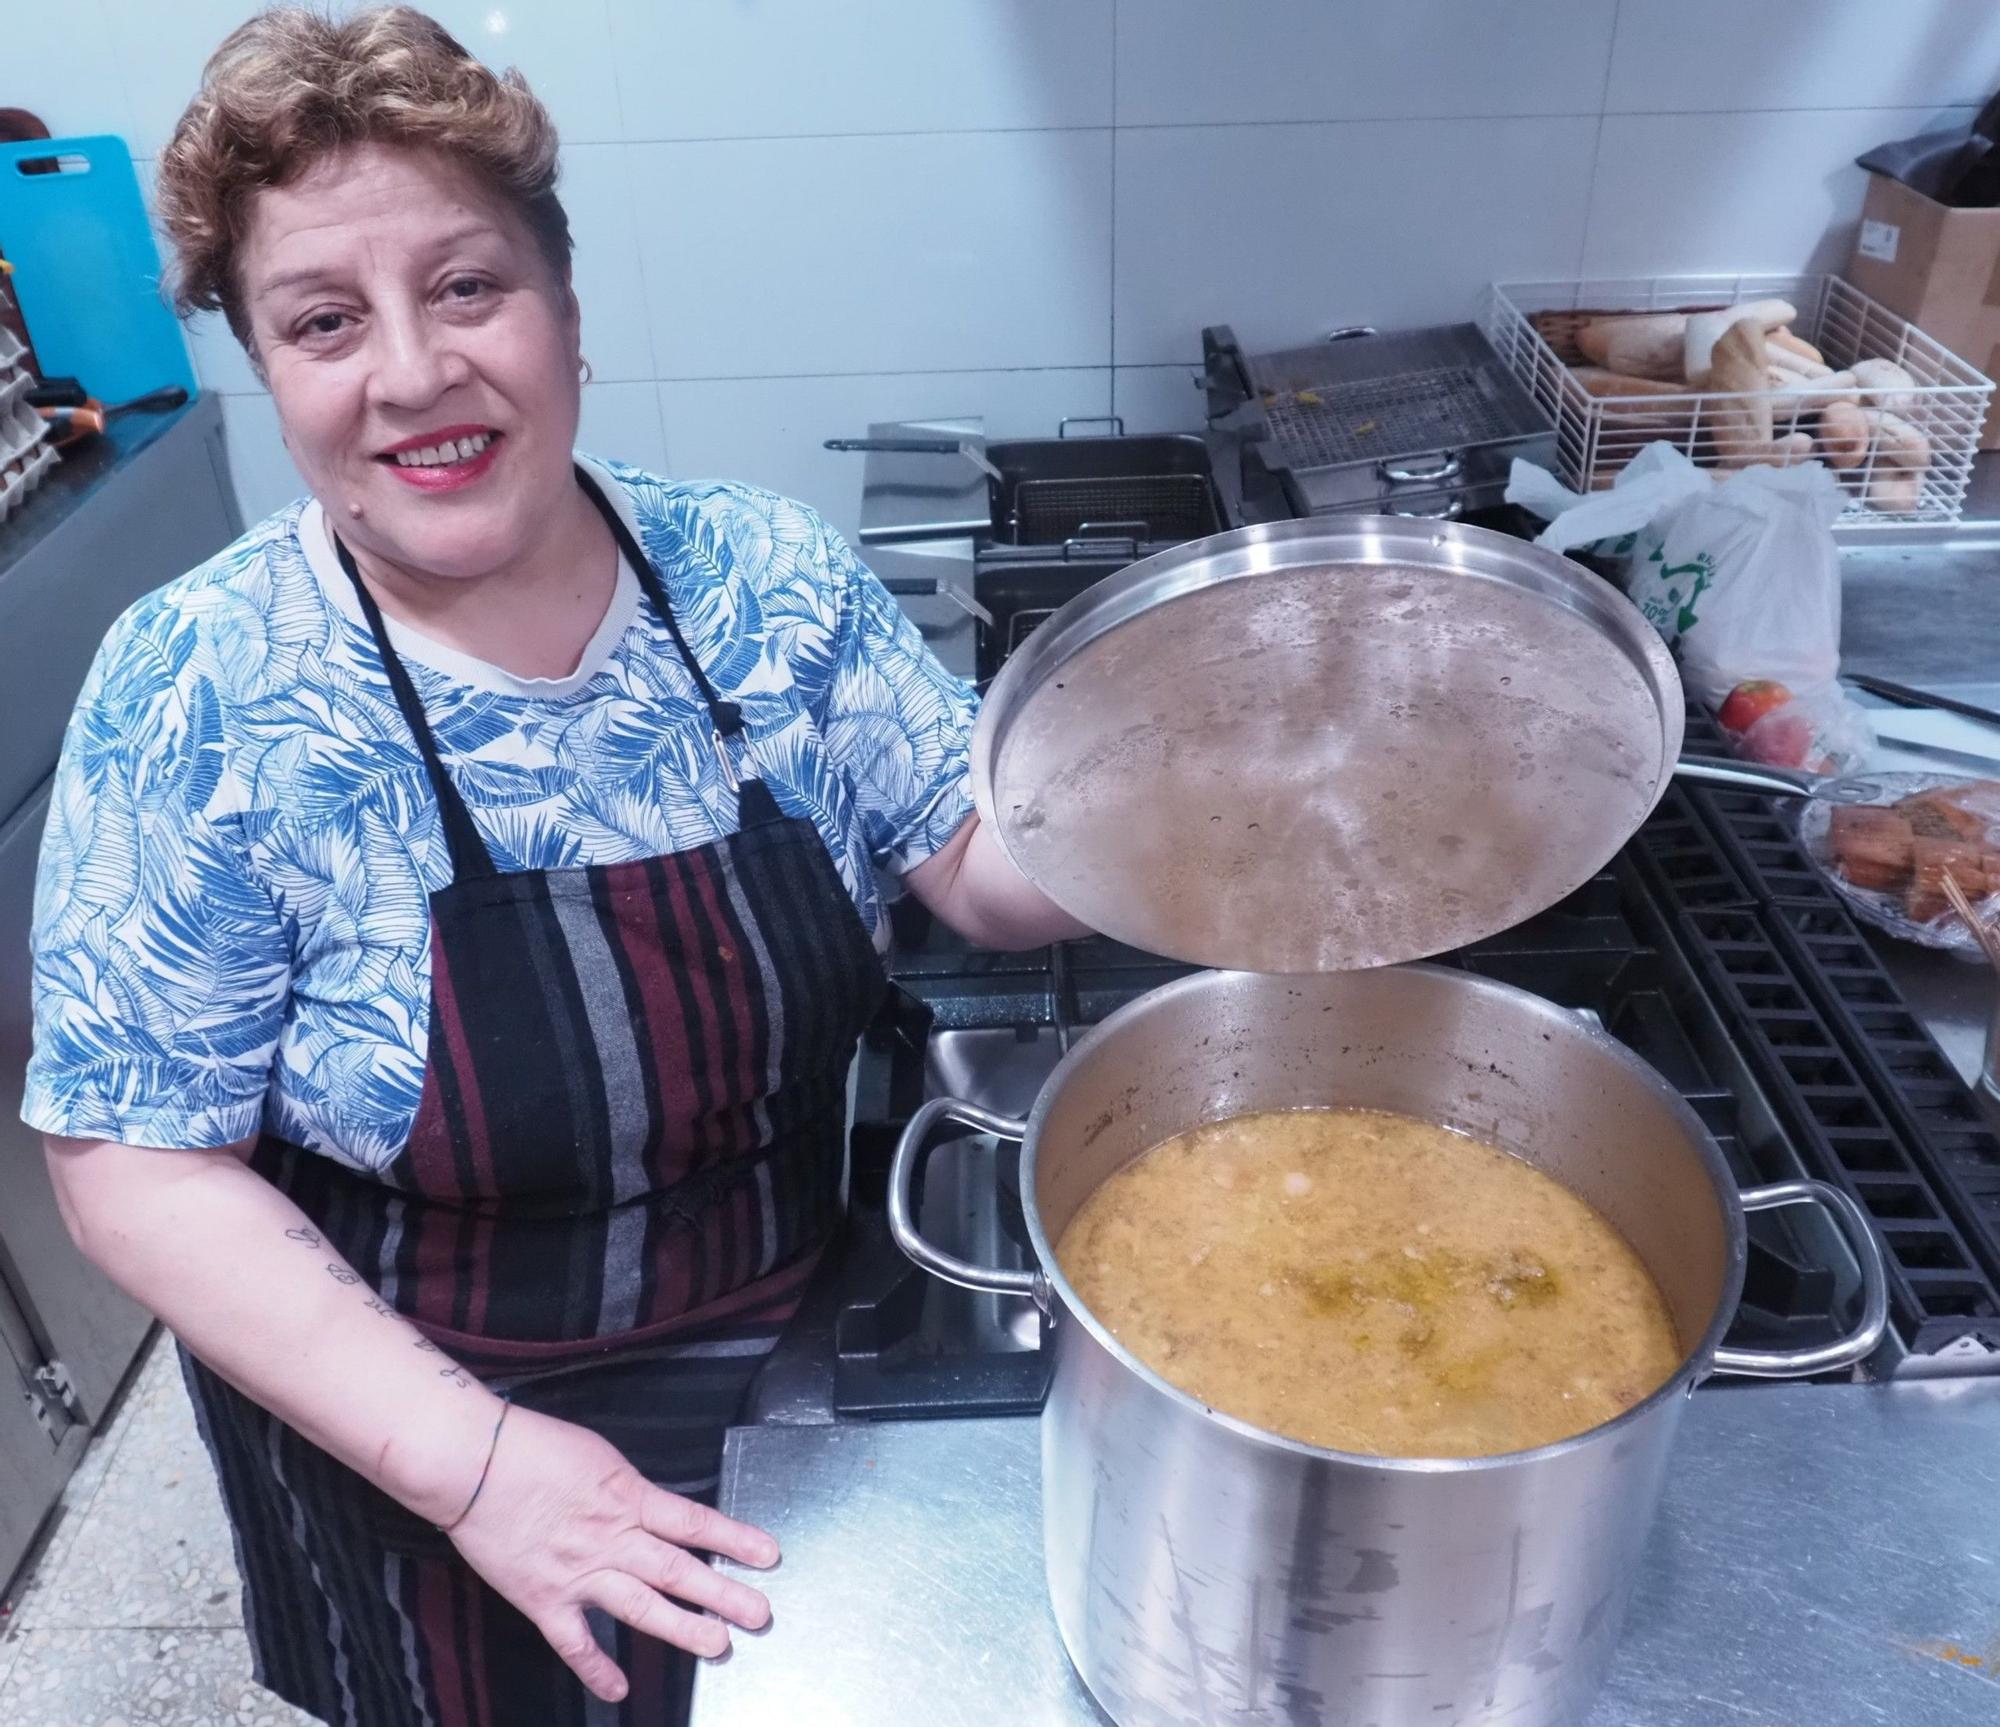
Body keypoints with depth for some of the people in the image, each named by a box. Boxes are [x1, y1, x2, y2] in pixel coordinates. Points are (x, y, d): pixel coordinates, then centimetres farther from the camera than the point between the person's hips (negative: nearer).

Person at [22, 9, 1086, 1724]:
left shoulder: (774, 576, -13)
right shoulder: (197, 698, -20)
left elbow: (984, 859, -7)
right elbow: (139, 1163, -16)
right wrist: (470, 1459, -24)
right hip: (422, 1451, -2)